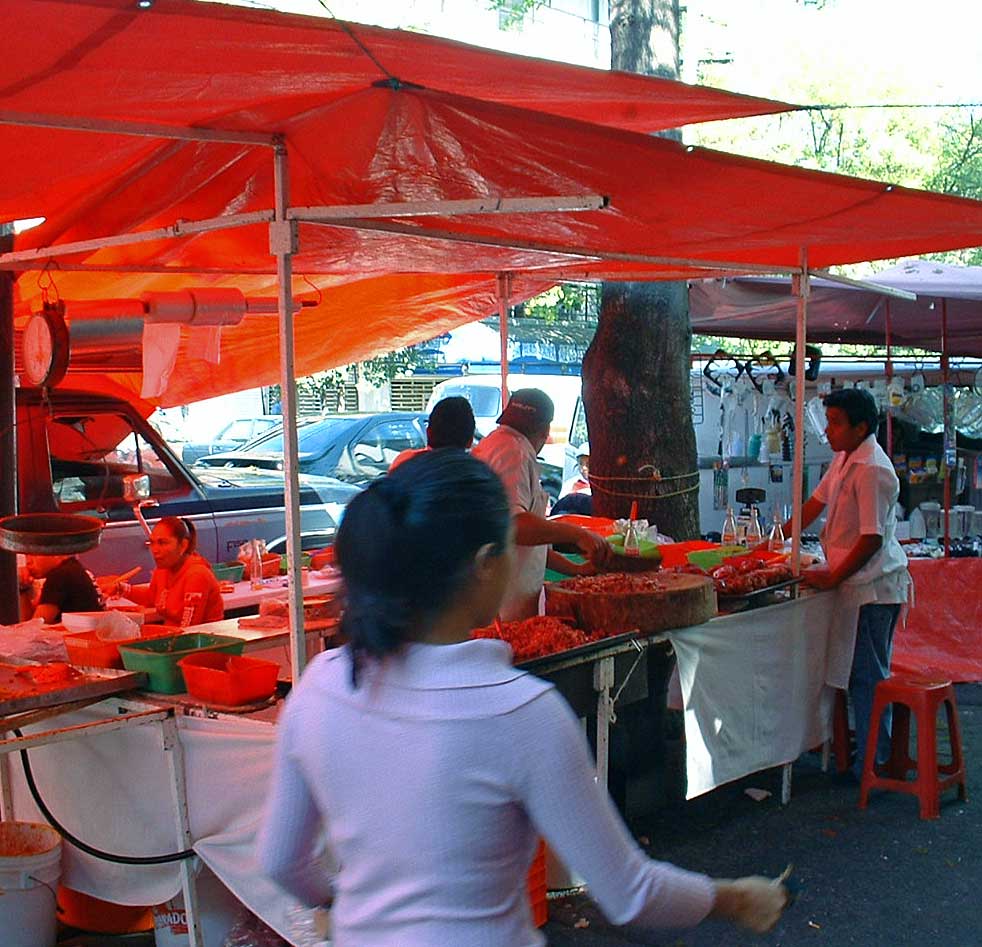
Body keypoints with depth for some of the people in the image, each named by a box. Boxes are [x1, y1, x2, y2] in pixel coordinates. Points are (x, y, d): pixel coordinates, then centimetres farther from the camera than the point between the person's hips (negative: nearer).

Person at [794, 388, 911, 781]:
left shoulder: (872, 470, -21)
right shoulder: (845, 458, 9)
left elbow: (872, 539, -23)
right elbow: (817, 502, 20)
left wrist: (832, 578, -18)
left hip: (873, 586, -9)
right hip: (855, 583, 9)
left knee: (868, 675, -2)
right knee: (857, 672, 16)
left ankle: (873, 765, 7)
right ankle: (865, 746, 28)